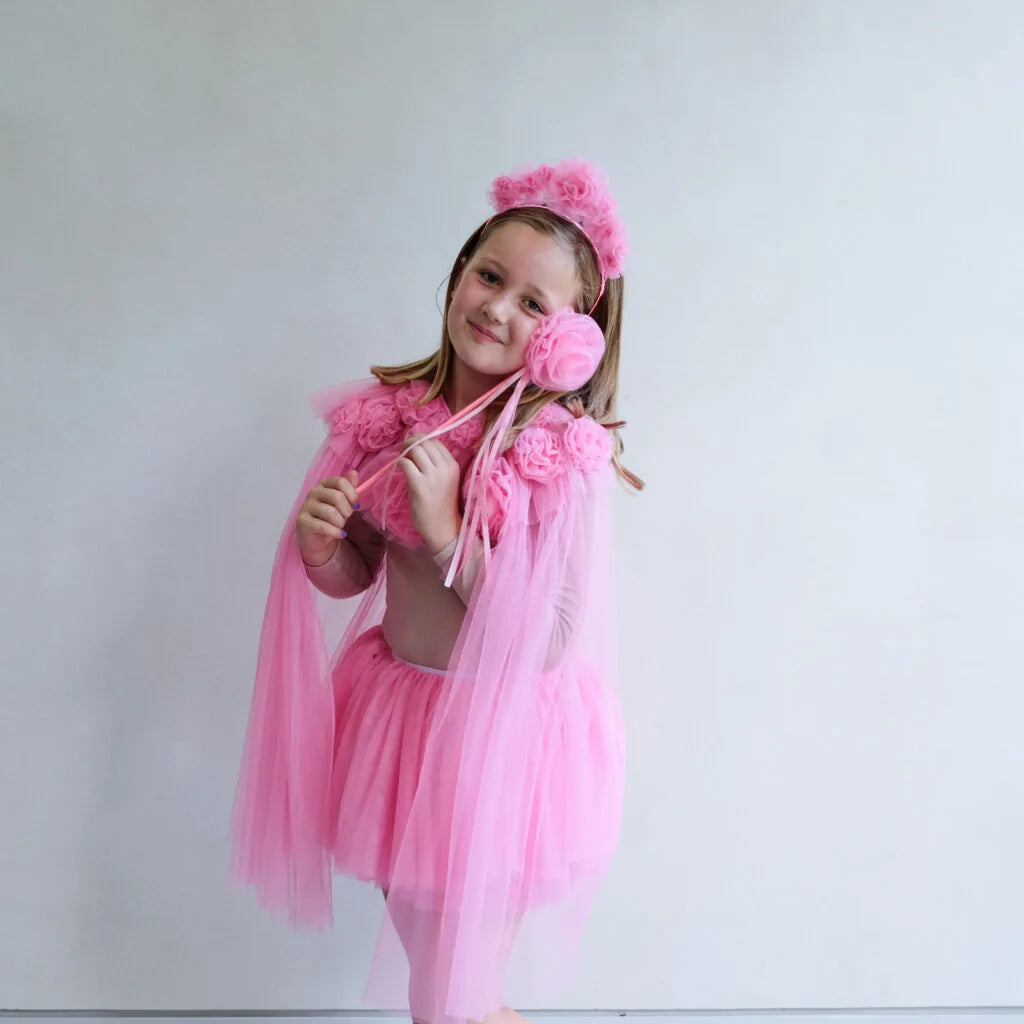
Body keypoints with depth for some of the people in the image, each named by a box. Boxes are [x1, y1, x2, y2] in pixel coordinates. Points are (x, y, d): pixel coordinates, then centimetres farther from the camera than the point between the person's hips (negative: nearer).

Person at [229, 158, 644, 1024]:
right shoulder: (384, 414, -5)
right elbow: (355, 576, 7)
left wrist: (446, 528, -26)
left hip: (505, 730, -5)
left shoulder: (567, 457, -20)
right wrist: (321, 545, -15)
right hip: (393, 706, 5)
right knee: (415, 933, 26)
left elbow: (551, 642, -22)